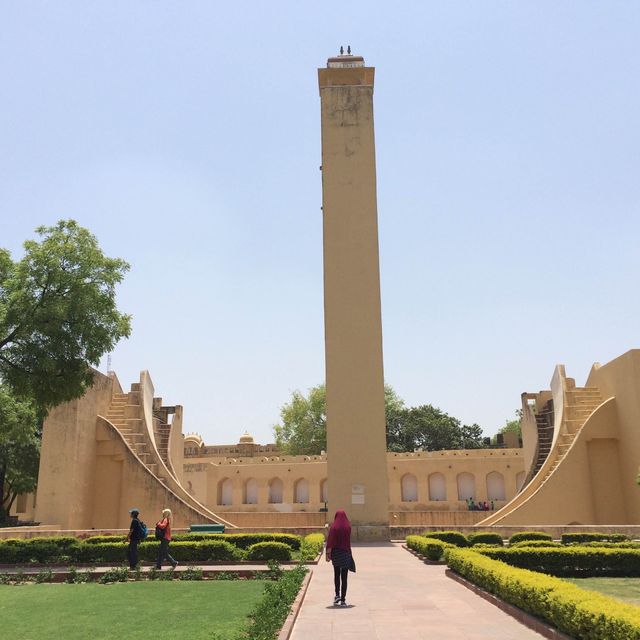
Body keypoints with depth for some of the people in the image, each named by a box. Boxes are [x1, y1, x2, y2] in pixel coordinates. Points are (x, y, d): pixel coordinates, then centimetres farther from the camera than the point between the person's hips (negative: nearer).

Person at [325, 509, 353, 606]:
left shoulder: (334, 527, -9)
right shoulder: (348, 527, -2)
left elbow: (330, 541, -13)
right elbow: (348, 541, 10)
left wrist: (328, 554, -10)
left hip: (336, 553, 0)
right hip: (346, 554, 0)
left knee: (336, 575, 21)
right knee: (344, 577, 3)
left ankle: (337, 595, 17)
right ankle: (342, 600, -1)